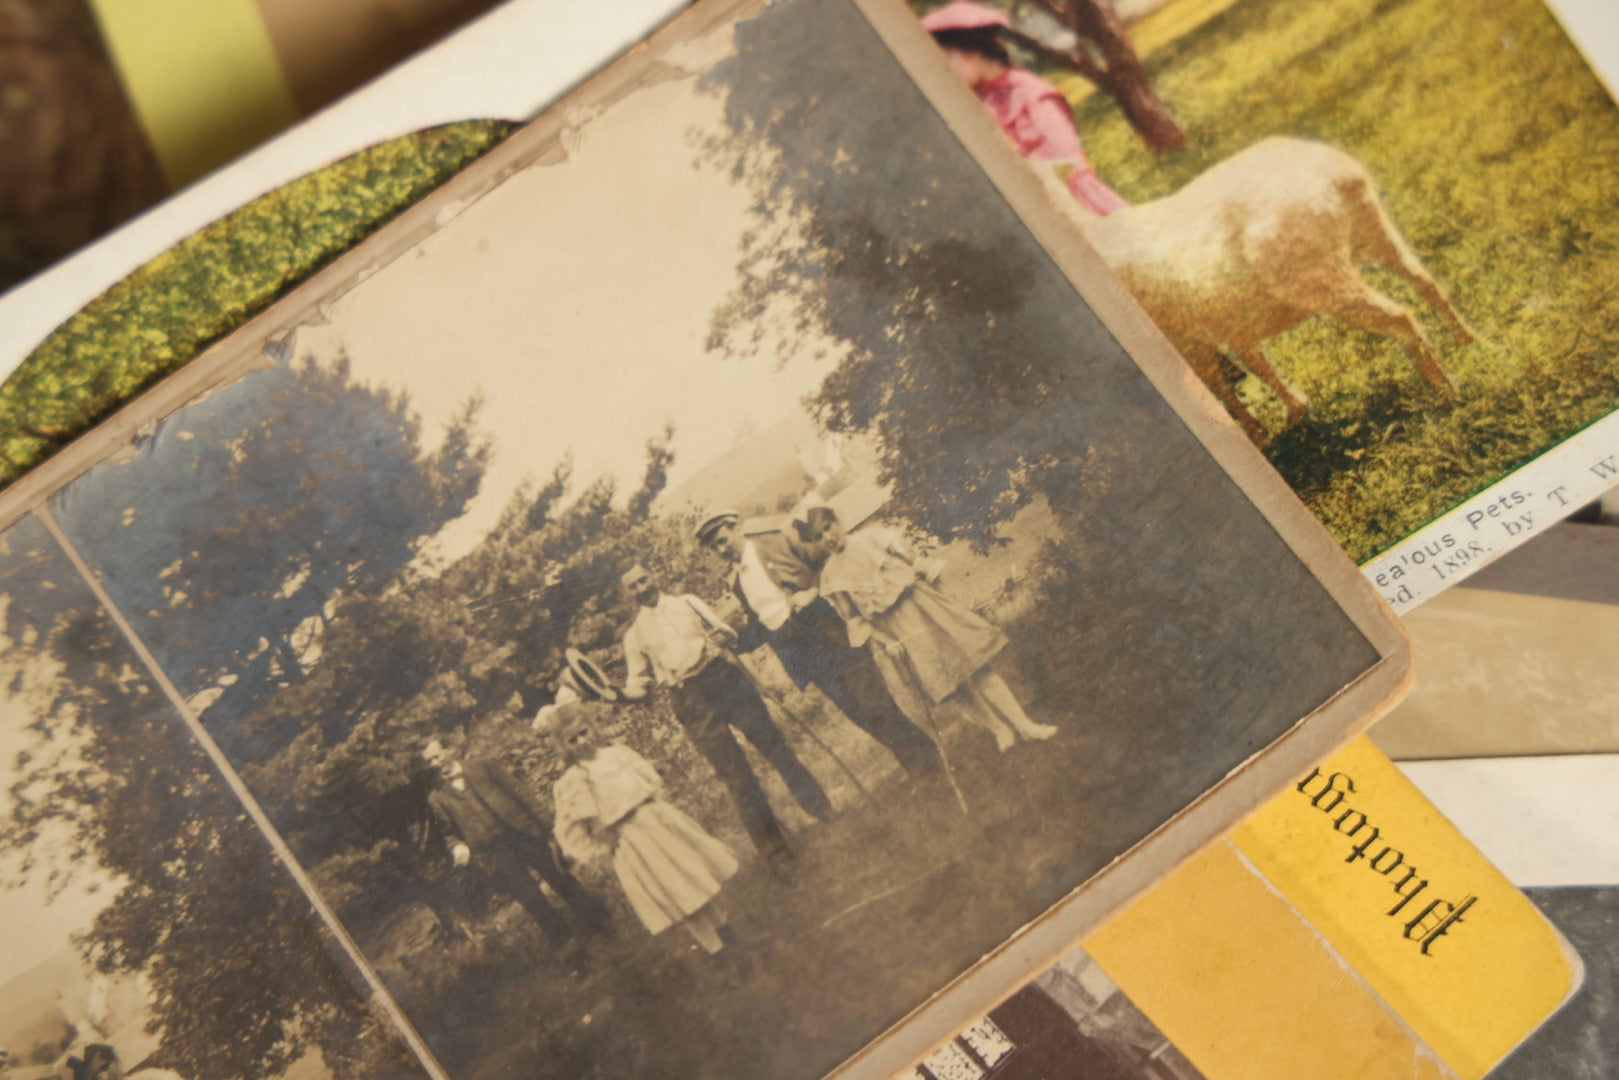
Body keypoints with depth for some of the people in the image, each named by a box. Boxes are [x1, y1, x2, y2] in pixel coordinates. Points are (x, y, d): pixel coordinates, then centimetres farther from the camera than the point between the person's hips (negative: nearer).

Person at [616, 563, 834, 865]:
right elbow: (637, 686, 14)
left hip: (724, 677, 0)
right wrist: (614, 693, -2)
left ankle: (823, 810, 7)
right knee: (734, 774, -2)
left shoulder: (687, 602, 15)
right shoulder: (634, 635, 14)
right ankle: (774, 846, 4)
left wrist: (723, 637, -7)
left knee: (769, 738, -3)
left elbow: (724, 631, 12)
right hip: (691, 702, 0)